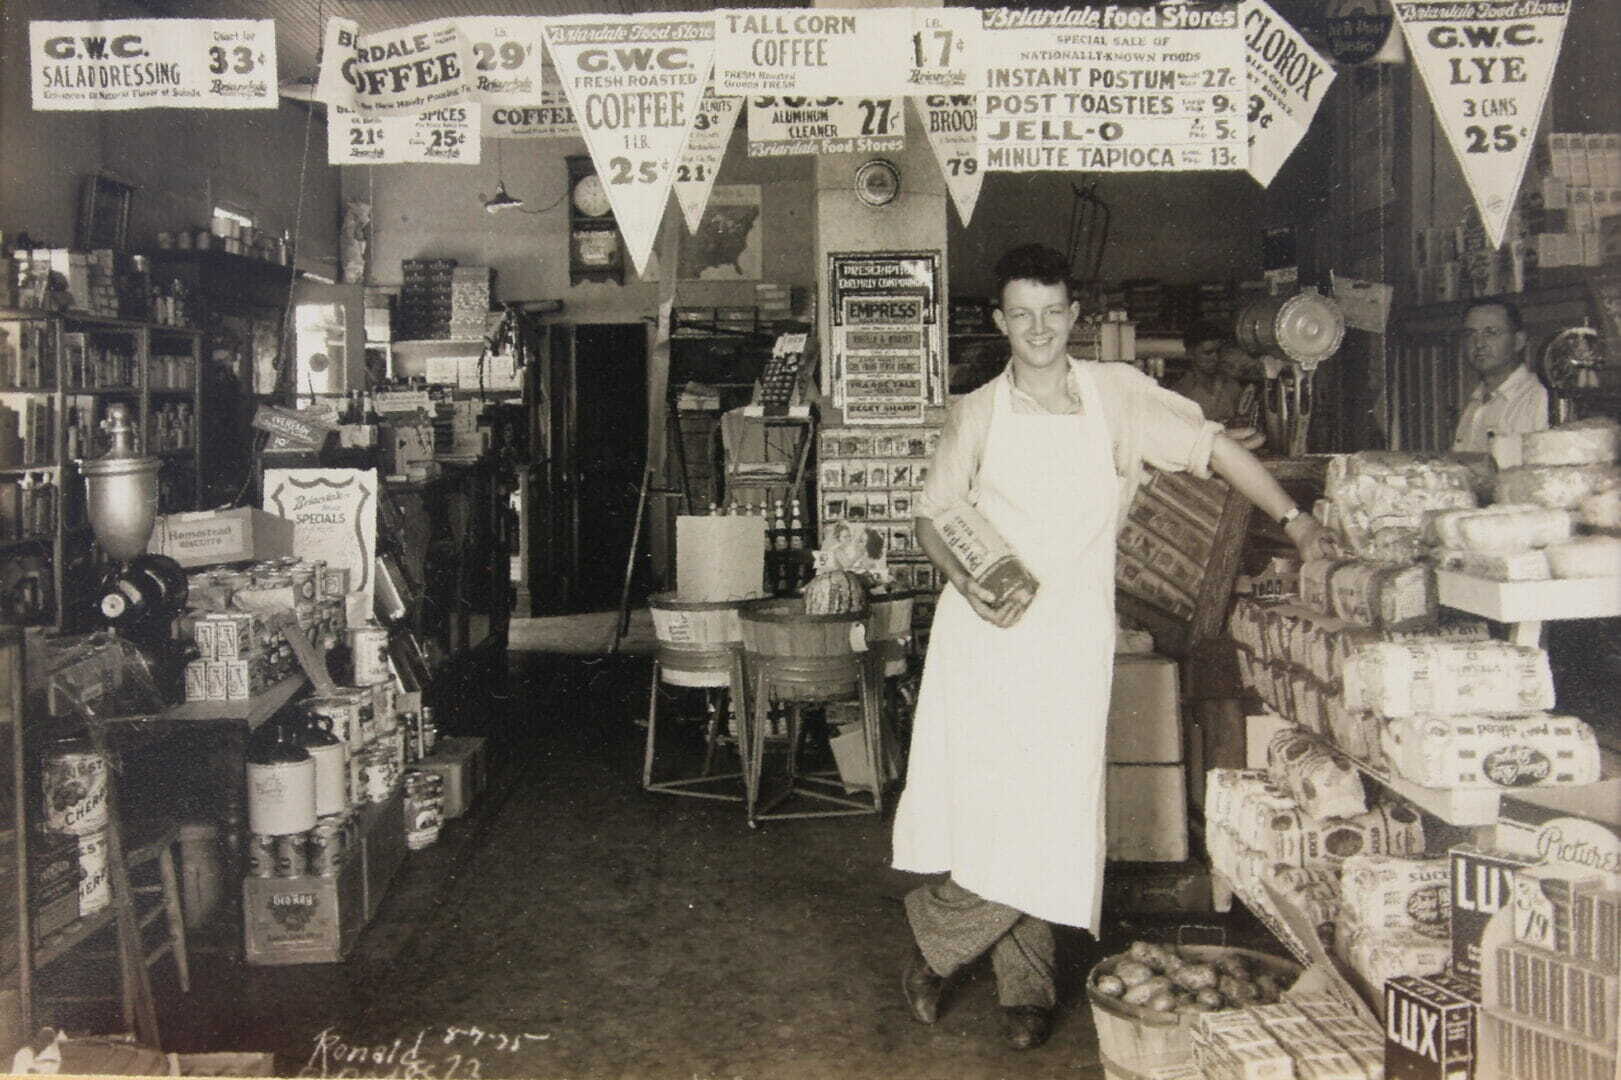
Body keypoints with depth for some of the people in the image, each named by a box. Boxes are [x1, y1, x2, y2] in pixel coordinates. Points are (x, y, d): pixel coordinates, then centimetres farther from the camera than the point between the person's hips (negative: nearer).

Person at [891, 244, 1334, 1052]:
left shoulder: (1117, 393, 4)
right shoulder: (976, 415, 5)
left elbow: (1213, 447, 9)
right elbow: (932, 516, 8)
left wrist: (1292, 518, 2)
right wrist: (966, 582, -10)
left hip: (1070, 634, 1)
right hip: (985, 630, 0)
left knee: (1049, 811, 0)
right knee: (989, 808, -5)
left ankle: (936, 951, 18)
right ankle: (1026, 987, 16)